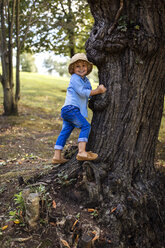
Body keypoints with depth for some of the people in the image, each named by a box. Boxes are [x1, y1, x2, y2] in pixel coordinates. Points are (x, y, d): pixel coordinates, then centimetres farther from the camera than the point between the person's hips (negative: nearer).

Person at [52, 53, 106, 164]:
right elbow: (83, 92, -14)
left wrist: (99, 89, 4)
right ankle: (81, 152, -24)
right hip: (71, 108, -9)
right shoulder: (75, 78, -6)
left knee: (65, 131, 7)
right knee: (86, 126, -16)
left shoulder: (86, 80, 22)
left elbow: (88, 92, 21)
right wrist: (98, 91, -11)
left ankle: (57, 156, 10)